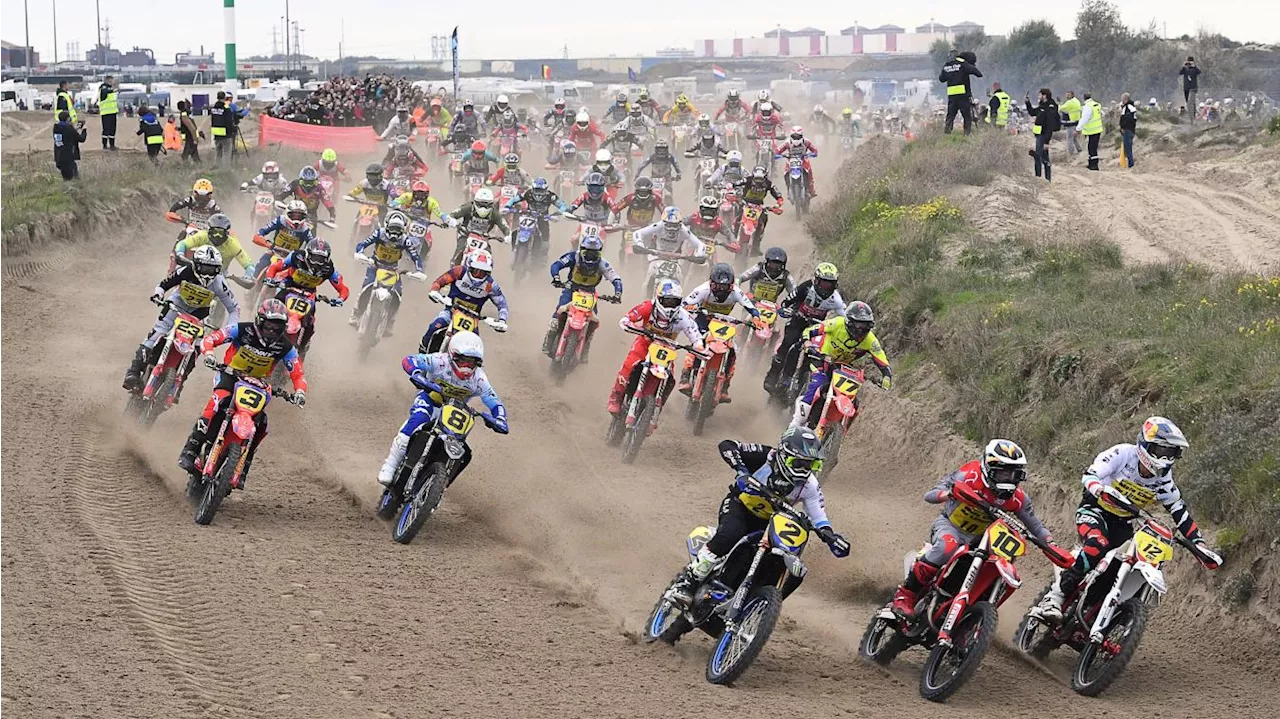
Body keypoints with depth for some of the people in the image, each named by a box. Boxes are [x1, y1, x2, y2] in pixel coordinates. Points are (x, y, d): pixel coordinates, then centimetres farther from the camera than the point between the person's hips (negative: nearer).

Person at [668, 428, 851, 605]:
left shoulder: (809, 486, -11)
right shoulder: (766, 456, -21)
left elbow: (819, 519, -8)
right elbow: (726, 446, -25)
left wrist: (831, 536, -29)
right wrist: (742, 471, -39)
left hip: (769, 522, 4)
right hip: (739, 505, -4)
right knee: (729, 535, -36)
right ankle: (687, 582, -28)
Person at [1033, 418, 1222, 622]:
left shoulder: (1163, 480, -5)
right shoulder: (1123, 454, -18)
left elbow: (1180, 512, 1)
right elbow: (1089, 475, -27)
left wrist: (1199, 544, -8)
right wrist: (1102, 490, -50)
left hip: (1122, 522, 6)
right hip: (1095, 508, -6)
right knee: (1097, 546, -36)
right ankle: (1054, 597, -34)